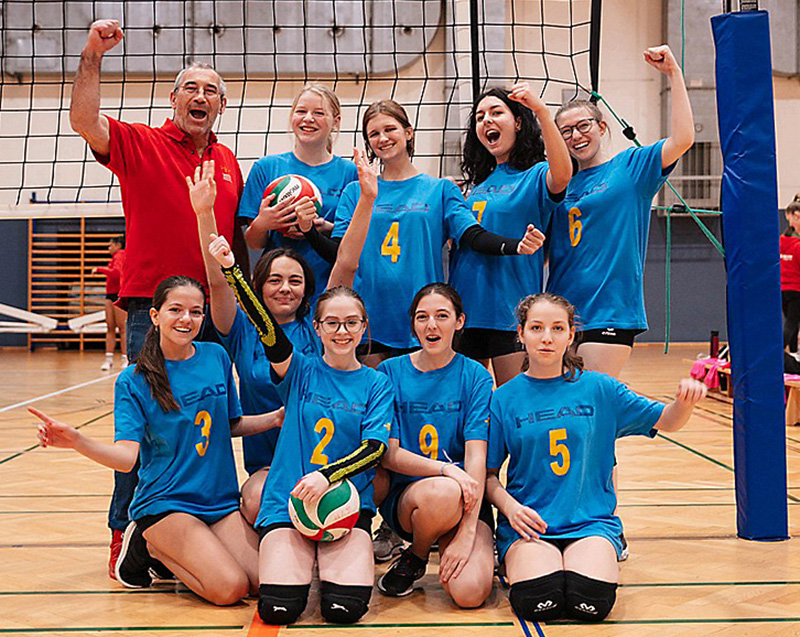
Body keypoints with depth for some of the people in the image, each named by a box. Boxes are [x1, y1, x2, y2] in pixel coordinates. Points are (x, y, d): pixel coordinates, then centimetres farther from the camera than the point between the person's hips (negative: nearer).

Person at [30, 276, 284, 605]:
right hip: (165, 502, -5)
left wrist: (277, 417, 3)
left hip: (220, 499, 5)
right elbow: (126, 456, -17)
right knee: (230, 588, -22)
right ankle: (148, 547, 5)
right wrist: (76, 440, -33)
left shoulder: (216, 357, 4)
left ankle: (163, 551, 11)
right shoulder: (133, 380, -6)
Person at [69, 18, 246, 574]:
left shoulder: (229, 164, 15)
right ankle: (126, 534, 8)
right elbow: (84, 120, -16)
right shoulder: (140, 144, 2)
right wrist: (92, 58, -24)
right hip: (152, 306, -4)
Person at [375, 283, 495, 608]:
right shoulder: (390, 372, 2)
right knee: (442, 492, -36)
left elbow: (477, 457, -9)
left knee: (470, 592, -26)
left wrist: (467, 533, -18)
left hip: (466, 500, 0)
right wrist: (445, 470, -21)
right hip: (404, 495, 1)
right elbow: (388, 454, -4)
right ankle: (416, 556, -2)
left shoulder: (475, 376, 0)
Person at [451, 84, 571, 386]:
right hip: (465, 311, 6)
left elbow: (562, 175, -28)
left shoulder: (536, 175, -2)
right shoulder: (479, 183, 17)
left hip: (510, 312, -6)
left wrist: (542, 111, -34)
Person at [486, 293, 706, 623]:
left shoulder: (598, 388, 5)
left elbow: (666, 421, 8)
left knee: (590, 601, -27)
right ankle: (520, 561, 6)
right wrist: (510, 507, -14)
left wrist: (685, 401, -14)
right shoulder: (505, 398, 3)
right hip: (529, 522, 0)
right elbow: (489, 474, 6)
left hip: (591, 520, 1)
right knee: (538, 601, -28)